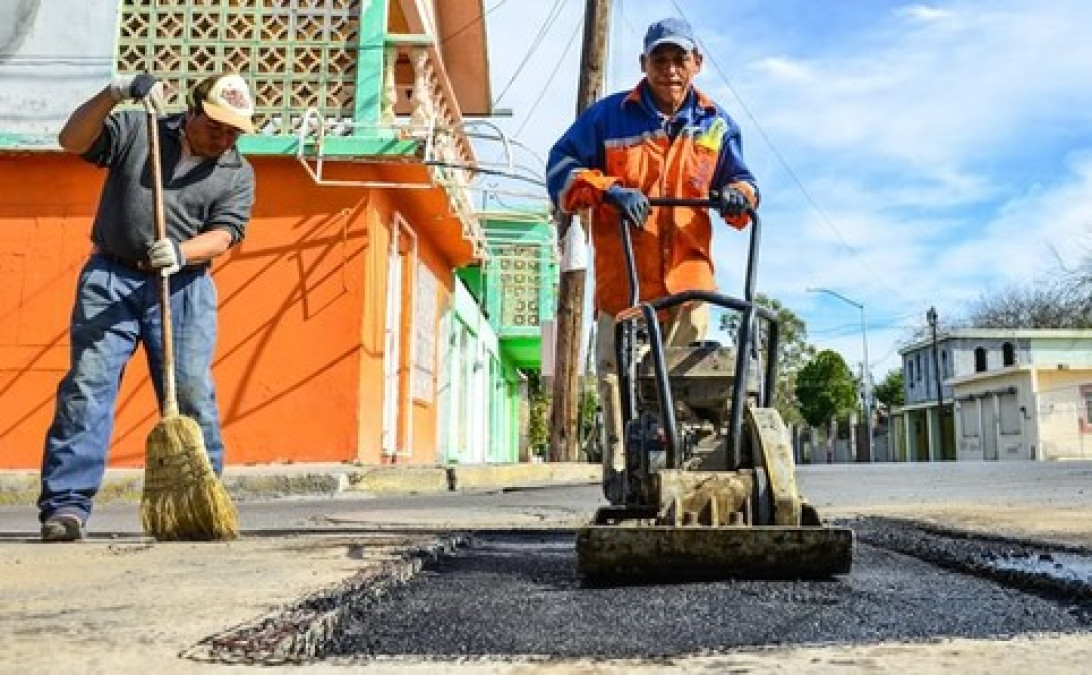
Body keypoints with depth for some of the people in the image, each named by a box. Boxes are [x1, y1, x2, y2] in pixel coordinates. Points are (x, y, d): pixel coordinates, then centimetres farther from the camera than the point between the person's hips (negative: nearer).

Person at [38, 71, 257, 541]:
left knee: (191, 393, -5)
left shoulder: (237, 173, 8)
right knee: (87, 386, -7)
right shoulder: (135, 128, 8)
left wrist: (181, 252, -23)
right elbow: (72, 141, -2)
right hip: (111, 277, 0)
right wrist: (113, 94, -14)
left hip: (183, 288, 1)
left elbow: (224, 233, -4)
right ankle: (66, 505, -5)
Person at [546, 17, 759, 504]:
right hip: (622, 277, -2)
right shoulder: (609, 116, 4)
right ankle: (620, 470, 8)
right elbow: (560, 170, 2)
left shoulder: (716, 124, 13)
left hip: (688, 276, 2)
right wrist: (607, 189, -16)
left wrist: (737, 195, -4)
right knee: (617, 373, -1)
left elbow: (738, 179, 21)